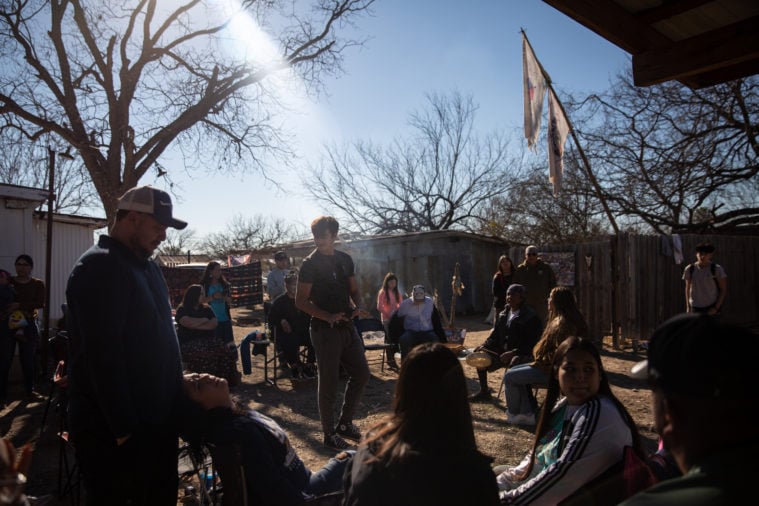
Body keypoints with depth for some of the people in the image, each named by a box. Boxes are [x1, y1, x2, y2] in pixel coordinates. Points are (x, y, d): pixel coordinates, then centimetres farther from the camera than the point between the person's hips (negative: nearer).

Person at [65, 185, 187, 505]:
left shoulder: (144, 264, 11)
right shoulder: (100, 266, -18)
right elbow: (103, 356, -24)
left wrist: (177, 388, 13)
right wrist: (124, 428, -22)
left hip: (155, 419, 9)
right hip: (115, 431, -9)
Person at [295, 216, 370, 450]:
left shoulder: (345, 259, 9)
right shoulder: (310, 263, -9)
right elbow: (301, 301, -11)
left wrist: (357, 307, -5)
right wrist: (329, 317, -22)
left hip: (347, 326, 7)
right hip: (325, 330, -6)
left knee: (361, 374, 12)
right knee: (329, 383, 2)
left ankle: (345, 423, 28)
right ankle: (330, 434, 19)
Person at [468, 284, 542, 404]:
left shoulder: (530, 316, -14)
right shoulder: (504, 314, 8)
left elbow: (531, 344, -18)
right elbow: (495, 334, 13)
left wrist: (512, 353, -28)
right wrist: (484, 346, -5)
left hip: (522, 354, -8)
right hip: (504, 350, 8)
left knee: (514, 363, -38)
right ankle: (484, 392, 17)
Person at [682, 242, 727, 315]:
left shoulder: (717, 269, -6)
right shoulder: (689, 269, 0)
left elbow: (724, 290, -3)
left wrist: (716, 308, -8)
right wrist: (688, 307, 5)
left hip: (711, 307, -2)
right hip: (695, 307, 2)